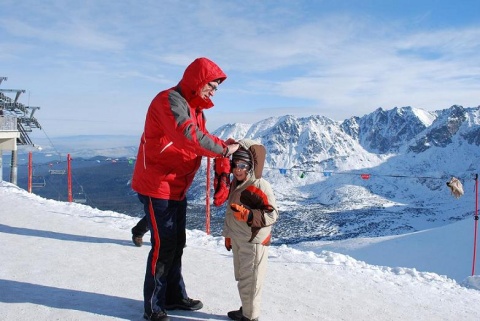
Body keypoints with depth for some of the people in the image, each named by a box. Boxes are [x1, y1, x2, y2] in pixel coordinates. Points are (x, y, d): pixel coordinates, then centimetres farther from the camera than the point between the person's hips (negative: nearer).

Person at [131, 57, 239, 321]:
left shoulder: (195, 108, 14)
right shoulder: (170, 100, -18)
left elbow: (201, 137, 13)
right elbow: (189, 137, -33)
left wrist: (223, 145, -6)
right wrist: (223, 149, -24)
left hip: (177, 188, 10)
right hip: (156, 187, -9)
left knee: (176, 244, 16)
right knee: (163, 246, -4)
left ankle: (174, 296, 30)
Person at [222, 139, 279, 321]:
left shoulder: (261, 186, -19)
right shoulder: (235, 184, 8)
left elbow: (272, 214, -22)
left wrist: (248, 215, -33)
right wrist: (228, 234, 22)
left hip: (253, 242, -9)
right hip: (238, 241, 9)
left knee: (250, 280, 2)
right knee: (242, 278, 20)